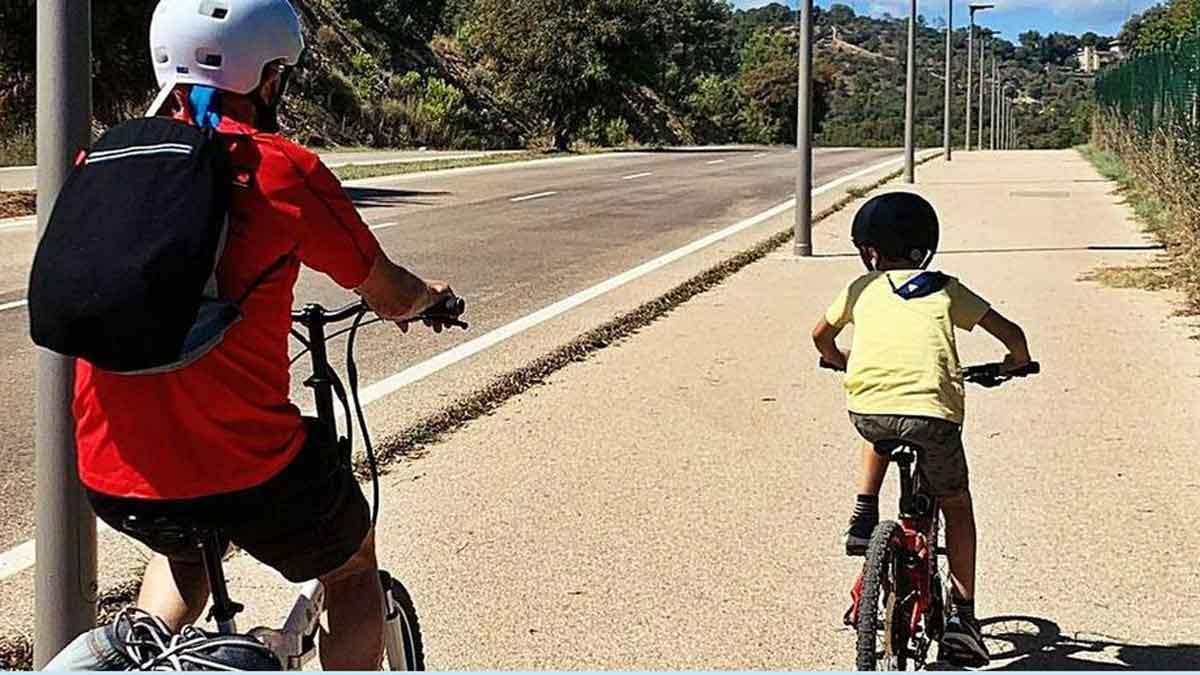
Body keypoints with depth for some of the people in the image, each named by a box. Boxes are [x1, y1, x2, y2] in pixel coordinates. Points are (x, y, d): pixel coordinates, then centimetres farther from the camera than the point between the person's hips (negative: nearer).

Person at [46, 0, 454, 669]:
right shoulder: (283, 169, -8)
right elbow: (390, 294, 2)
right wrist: (430, 295, 27)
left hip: (110, 479, 5)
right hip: (246, 473, -4)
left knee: (184, 548, 38)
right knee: (354, 567, 26)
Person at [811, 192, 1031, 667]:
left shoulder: (863, 288, 22)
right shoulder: (946, 290, 20)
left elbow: (821, 335, 35)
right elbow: (1011, 334, 16)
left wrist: (841, 361, 56)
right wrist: (1017, 361, 38)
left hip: (866, 409, 1)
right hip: (932, 411, -1)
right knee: (956, 506, 22)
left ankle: (864, 518, 23)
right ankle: (962, 614, 17)